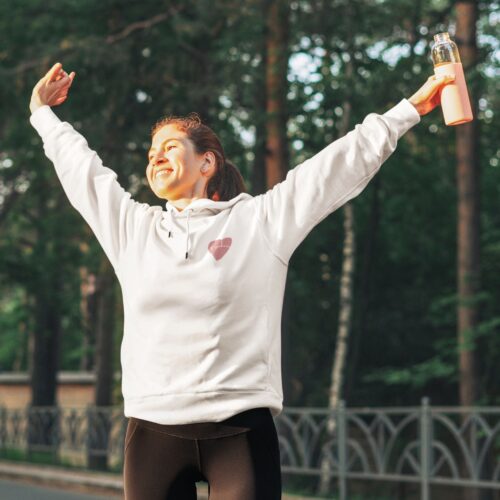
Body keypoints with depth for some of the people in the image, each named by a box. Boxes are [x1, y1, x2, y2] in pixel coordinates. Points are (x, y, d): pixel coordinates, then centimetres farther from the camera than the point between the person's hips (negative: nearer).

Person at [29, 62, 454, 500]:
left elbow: (344, 163, 9)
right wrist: (44, 113, 40)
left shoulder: (262, 220, 7)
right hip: (153, 431, 3)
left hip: (240, 429, -3)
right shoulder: (132, 228, 15)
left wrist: (409, 110, 11)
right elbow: (80, 167, 28)